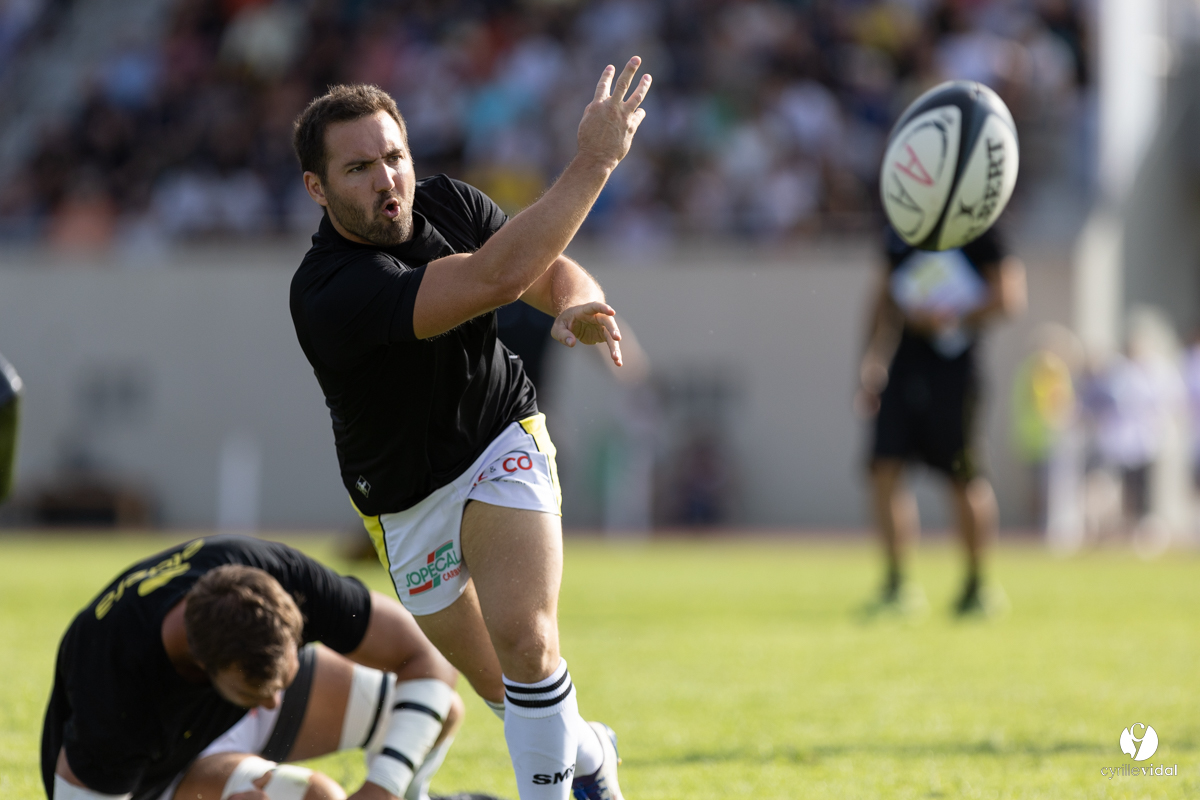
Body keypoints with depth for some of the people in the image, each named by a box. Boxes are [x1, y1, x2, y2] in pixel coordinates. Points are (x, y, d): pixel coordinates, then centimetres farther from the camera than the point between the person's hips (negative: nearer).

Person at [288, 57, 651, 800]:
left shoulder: (447, 203, -13)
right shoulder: (329, 294, -34)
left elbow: (554, 271, -2)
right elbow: (498, 276, -43)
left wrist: (579, 306, -28)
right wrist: (595, 159, -40)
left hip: (502, 440, 2)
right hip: (409, 502, -2)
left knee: (523, 638, -22)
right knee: (503, 687, 13)